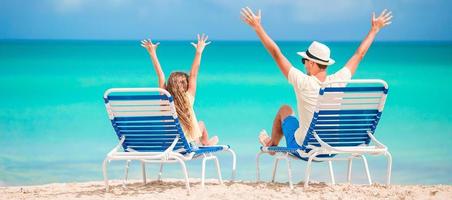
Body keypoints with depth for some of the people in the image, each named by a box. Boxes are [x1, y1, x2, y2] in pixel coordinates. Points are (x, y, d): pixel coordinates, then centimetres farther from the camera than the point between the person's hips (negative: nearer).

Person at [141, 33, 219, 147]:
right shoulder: (188, 99, -15)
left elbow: (160, 75, 0)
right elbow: (193, 75, -10)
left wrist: (152, 53, 8)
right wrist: (199, 51, -4)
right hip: (190, 145, -3)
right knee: (201, 124, 29)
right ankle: (206, 143, 51)